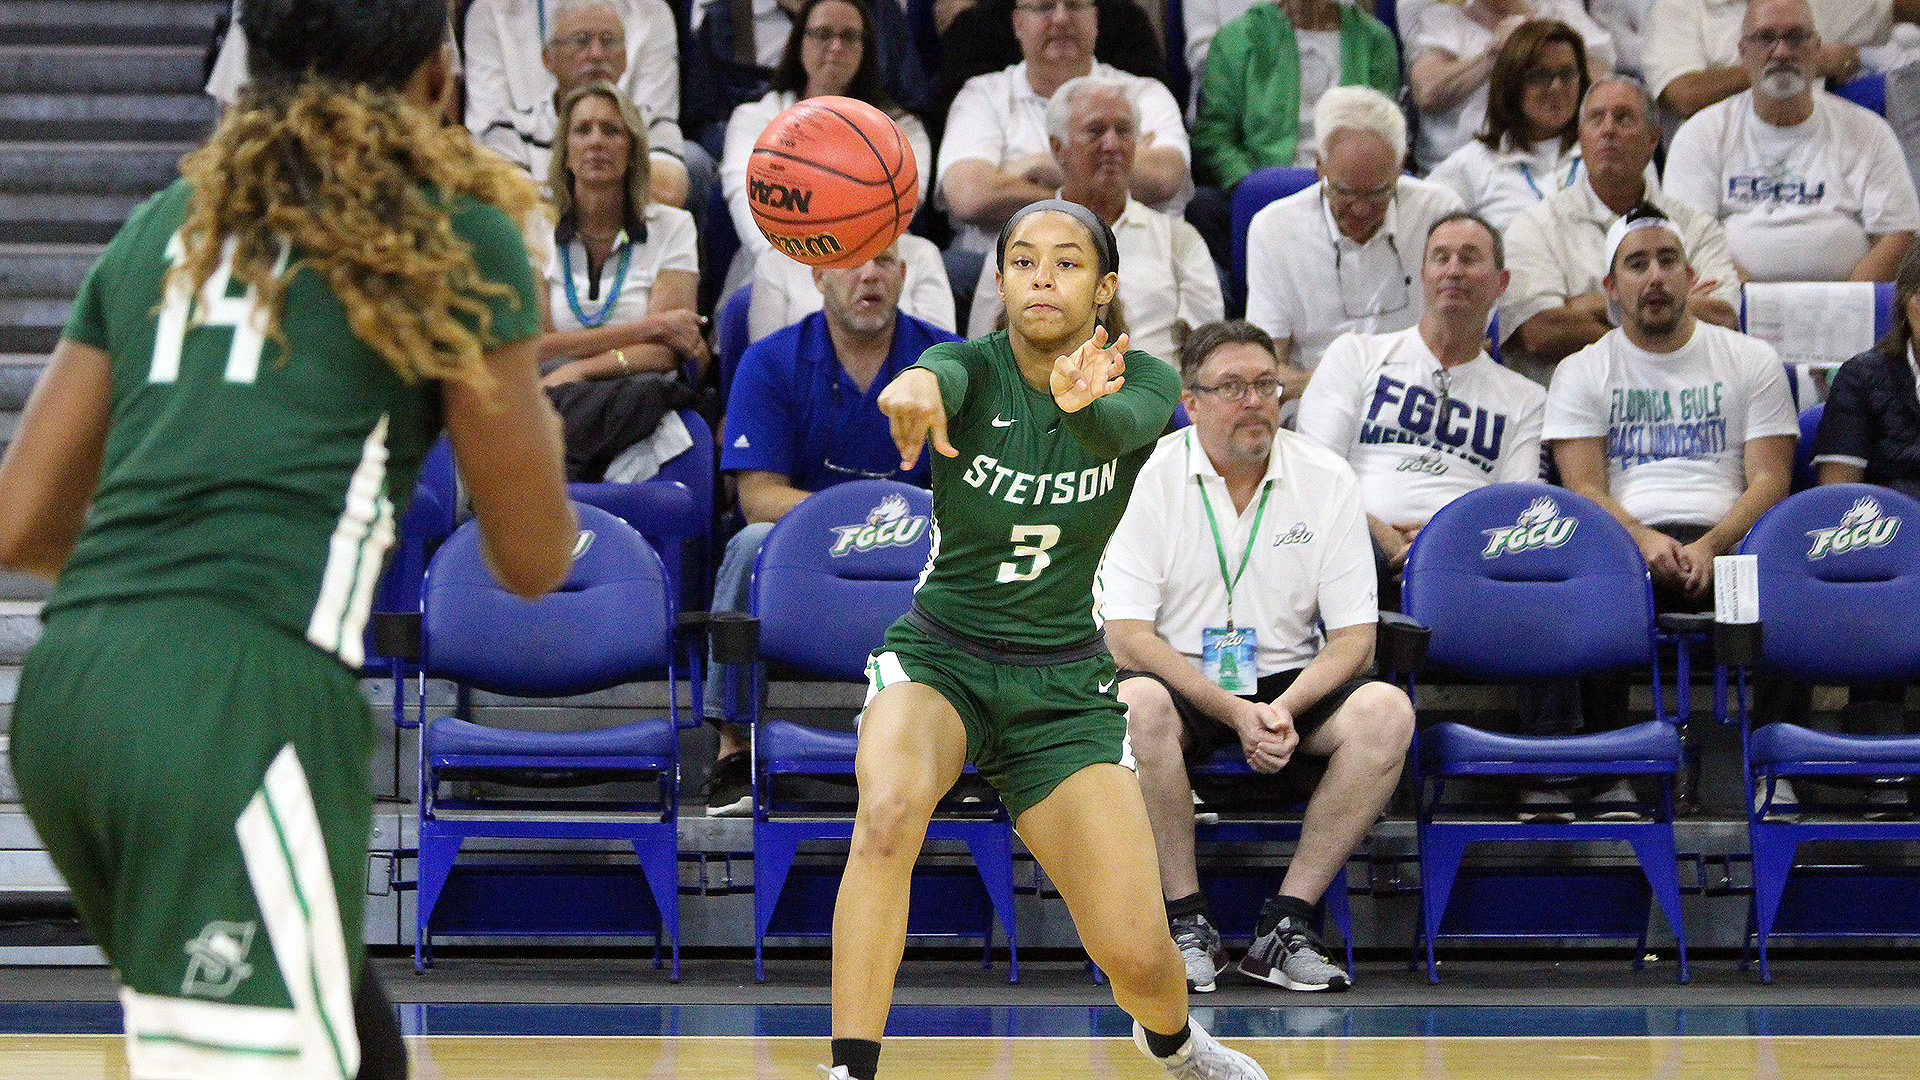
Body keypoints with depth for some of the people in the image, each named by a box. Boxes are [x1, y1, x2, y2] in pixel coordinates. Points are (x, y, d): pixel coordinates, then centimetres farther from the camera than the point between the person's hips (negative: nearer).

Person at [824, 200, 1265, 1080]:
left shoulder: (1140, 382, -7)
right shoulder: (971, 369, -11)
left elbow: (1122, 426, -32)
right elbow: (941, 379, -37)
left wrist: (1083, 404, -58)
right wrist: (918, 385, -63)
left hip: (1064, 686, 1)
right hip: (939, 658, -1)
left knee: (1137, 955, -8)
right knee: (888, 814, -36)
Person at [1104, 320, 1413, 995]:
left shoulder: (1326, 479, 0)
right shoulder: (1145, 478, -7)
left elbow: (1354, 639, -1)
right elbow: (1126, 636, -12)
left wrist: (1284, 709, -21)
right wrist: (1233, 712, -24)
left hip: (1290, 684, 3)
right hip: (1180, 685, -3)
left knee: (1387, 710, -27)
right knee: (1138, 704, -37)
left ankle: (1286, 922, -22)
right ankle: (1188, 922, -23)